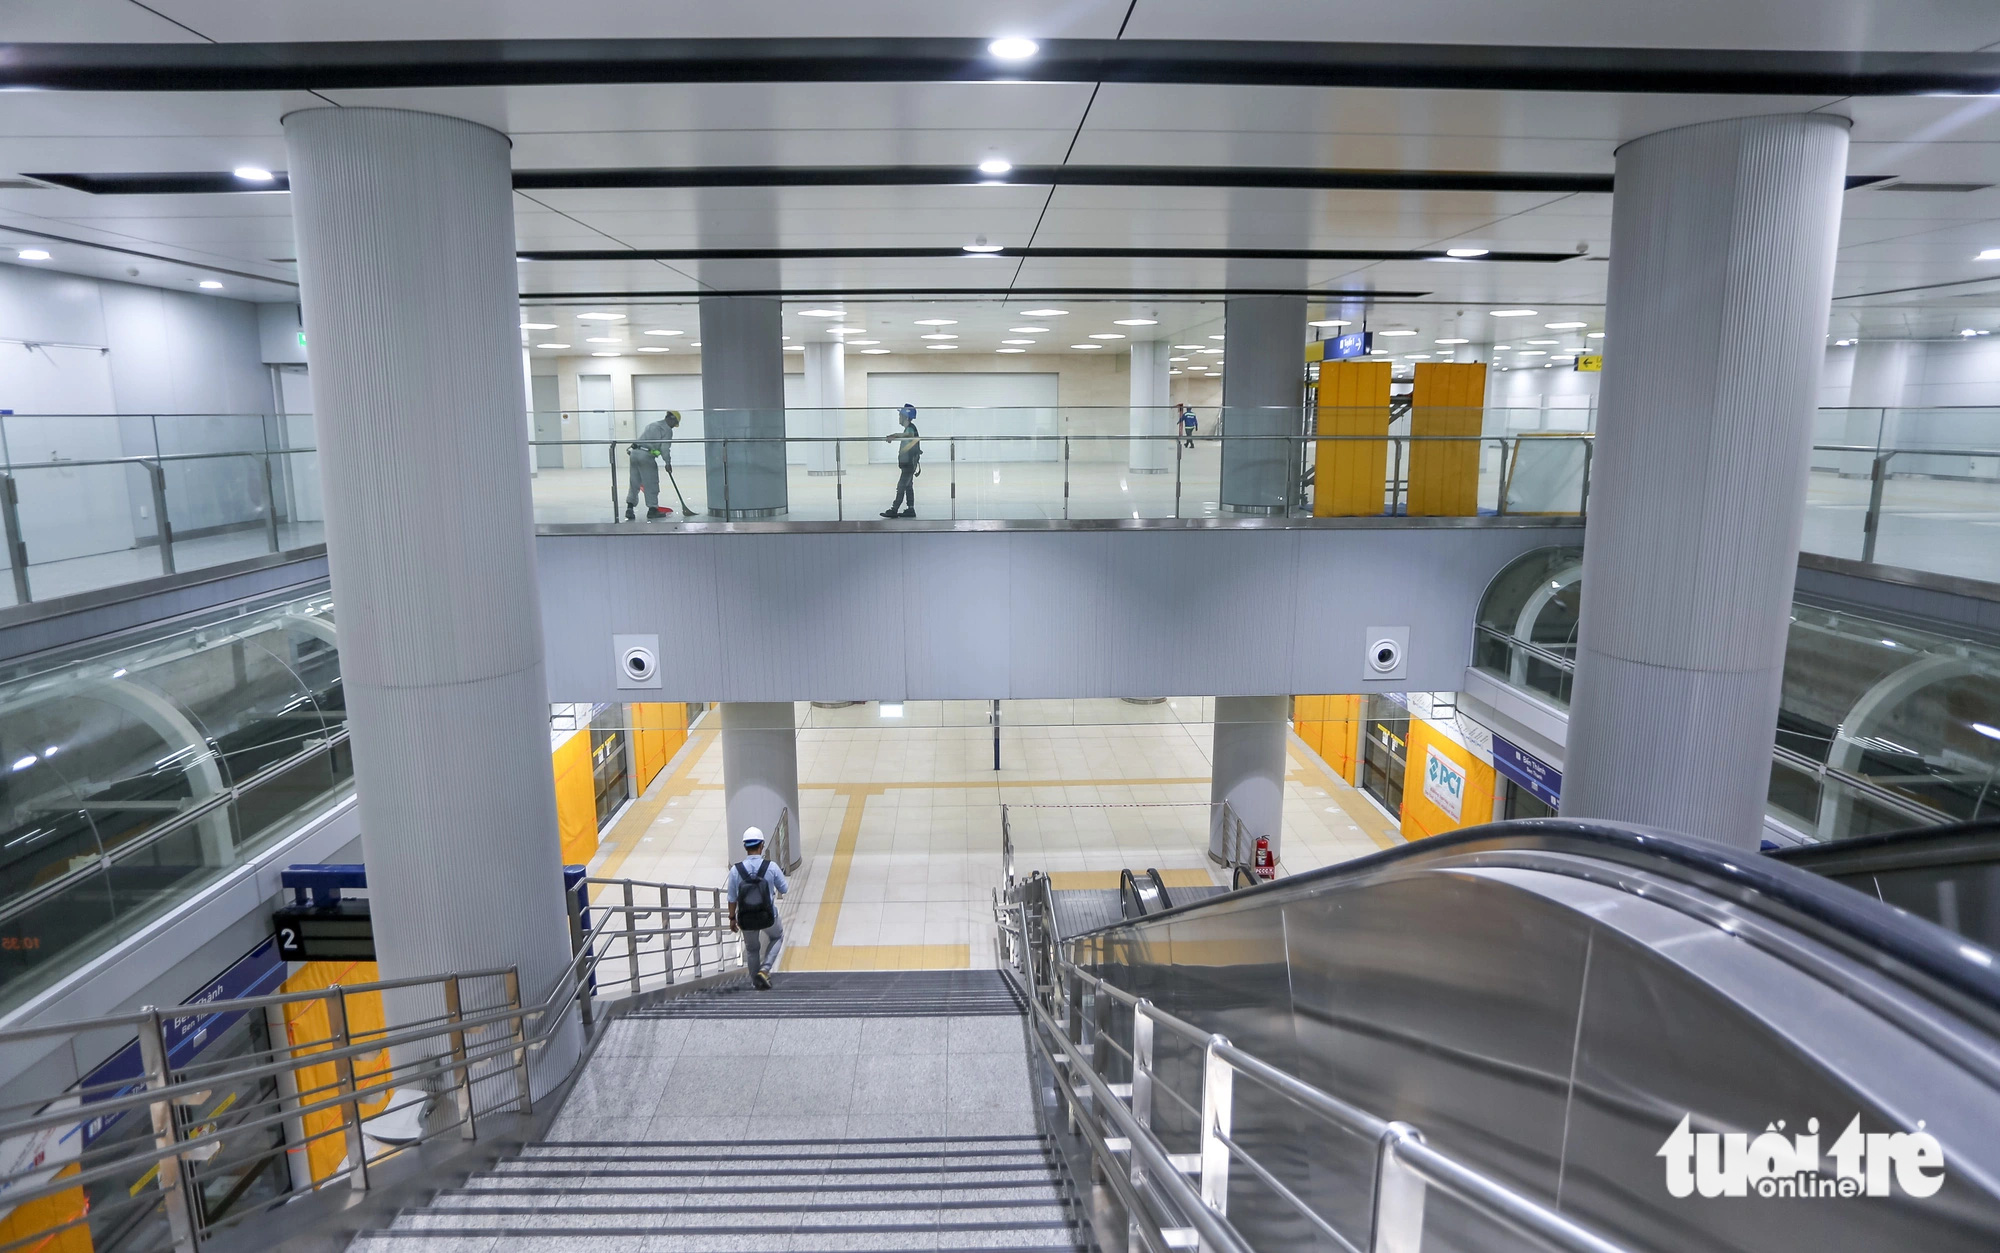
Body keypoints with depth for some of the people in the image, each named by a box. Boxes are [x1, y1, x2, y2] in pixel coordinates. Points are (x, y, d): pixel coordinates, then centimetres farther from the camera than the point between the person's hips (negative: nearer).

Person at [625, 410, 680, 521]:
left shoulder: (652, 424, 26)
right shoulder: (667, 430, 1)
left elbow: (645, 440, 21)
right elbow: (664, 448, -9)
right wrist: (668, 462, 3)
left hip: (634, 452, 8)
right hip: (646, 455, -8)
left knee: (634, 483, 10)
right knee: (651, 483, 2)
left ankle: (629, 508, 6)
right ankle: (652, 509, 7)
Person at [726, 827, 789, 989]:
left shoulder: (735, 870, -13)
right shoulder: (771, 867, -16)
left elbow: (732, 898, -3)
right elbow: (784, 889, -3)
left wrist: (732, 918, 11)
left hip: (746, 920, 1)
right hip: (768, 917, -1)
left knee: (752, 949, 26)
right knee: (777, 937, 29)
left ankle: (758, 982, 37)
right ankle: (764, 970, 13)